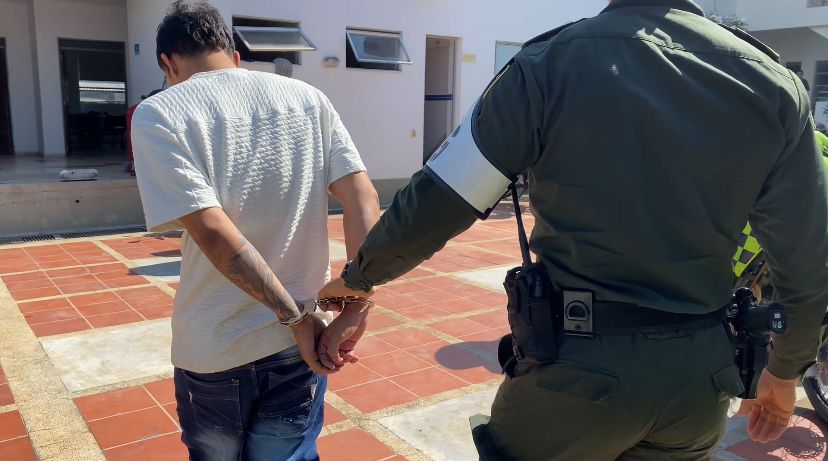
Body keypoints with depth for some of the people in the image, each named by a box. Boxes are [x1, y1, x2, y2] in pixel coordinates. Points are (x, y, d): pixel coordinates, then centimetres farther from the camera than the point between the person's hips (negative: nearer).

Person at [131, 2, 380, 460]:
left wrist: (298, 319, -14)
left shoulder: (159, 113, -7)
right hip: (295, 344, 3)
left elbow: (213, 231, -18)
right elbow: (363, 198, -5)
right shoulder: (309, 98, 3)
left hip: (215, 350, -2)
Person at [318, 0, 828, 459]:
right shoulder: (772, 82, -1)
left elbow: (434, 205, -8)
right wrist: (785, 370, 19)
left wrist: (360, 277, 10)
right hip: (699, 375, 4)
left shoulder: (552, 65, -11)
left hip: (577, 366, -3)